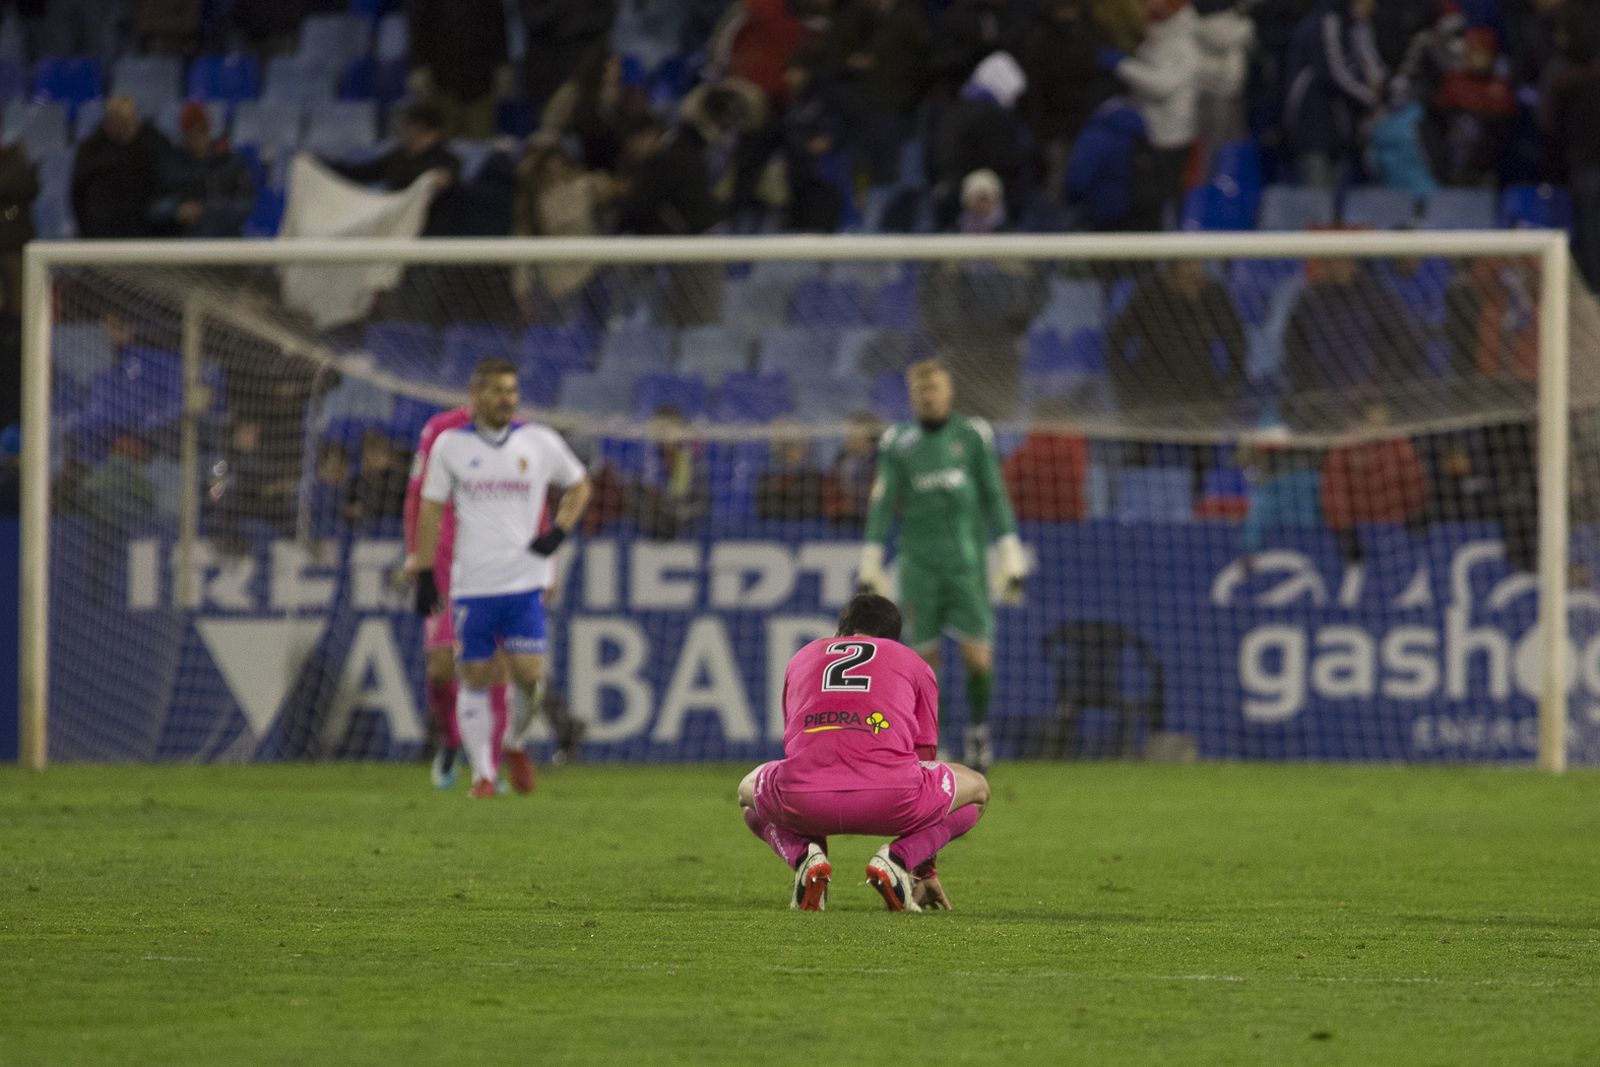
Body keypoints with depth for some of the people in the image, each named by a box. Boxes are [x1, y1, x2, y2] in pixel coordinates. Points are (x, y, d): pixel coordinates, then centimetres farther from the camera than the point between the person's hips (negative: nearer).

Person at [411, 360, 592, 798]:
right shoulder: (450, 445, 3)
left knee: (528, 675, -9)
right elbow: (430, 508, 7)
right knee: (475, 678, 1)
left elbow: (578, 486, 19)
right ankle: (482, 773, 9)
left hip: (524, 583, 0)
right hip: (471, 585, 0)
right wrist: (424, 572, 3)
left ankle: (515, 742, 21)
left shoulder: (540, 443, 5)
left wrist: (557, 533, 3)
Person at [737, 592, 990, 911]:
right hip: (889, 800, -1)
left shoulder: (802, 658, 32)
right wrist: (925, 871, 43)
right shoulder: (915, 665, 26)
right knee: (977, 791, 28)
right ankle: (898, 858, 1)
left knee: (749, 793, 37)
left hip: (805, 801, 2)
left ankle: (804, 856, 4)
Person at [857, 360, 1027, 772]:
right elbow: (882, 505, 4)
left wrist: (1011, 562, 3)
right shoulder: (898, 444, 5)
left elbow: (995, 500, 6)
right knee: (926, 660, -1)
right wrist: (870, 568, 0)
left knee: (978, 658, -7)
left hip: (966, 564, 0)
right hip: (918, 564, 0)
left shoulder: (973, 436, 4)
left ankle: (978, 726, 18)